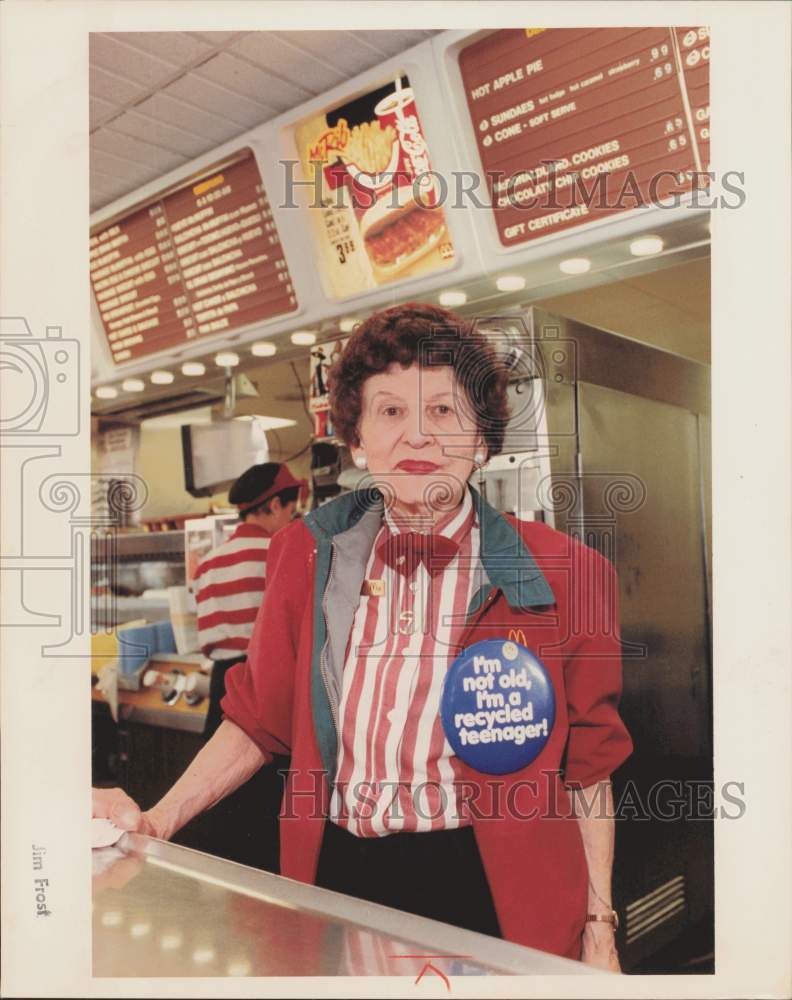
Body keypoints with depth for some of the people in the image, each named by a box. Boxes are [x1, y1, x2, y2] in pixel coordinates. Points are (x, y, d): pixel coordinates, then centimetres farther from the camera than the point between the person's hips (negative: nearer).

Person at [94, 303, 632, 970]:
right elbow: (259, 719, 7)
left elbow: (586, 768, -1)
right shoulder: (310, 554, -2)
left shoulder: (564, 574, -9)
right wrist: (158, 821, -2)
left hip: (494, 890, -2)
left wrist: (599, 932, 0)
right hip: (337, 877, 3)